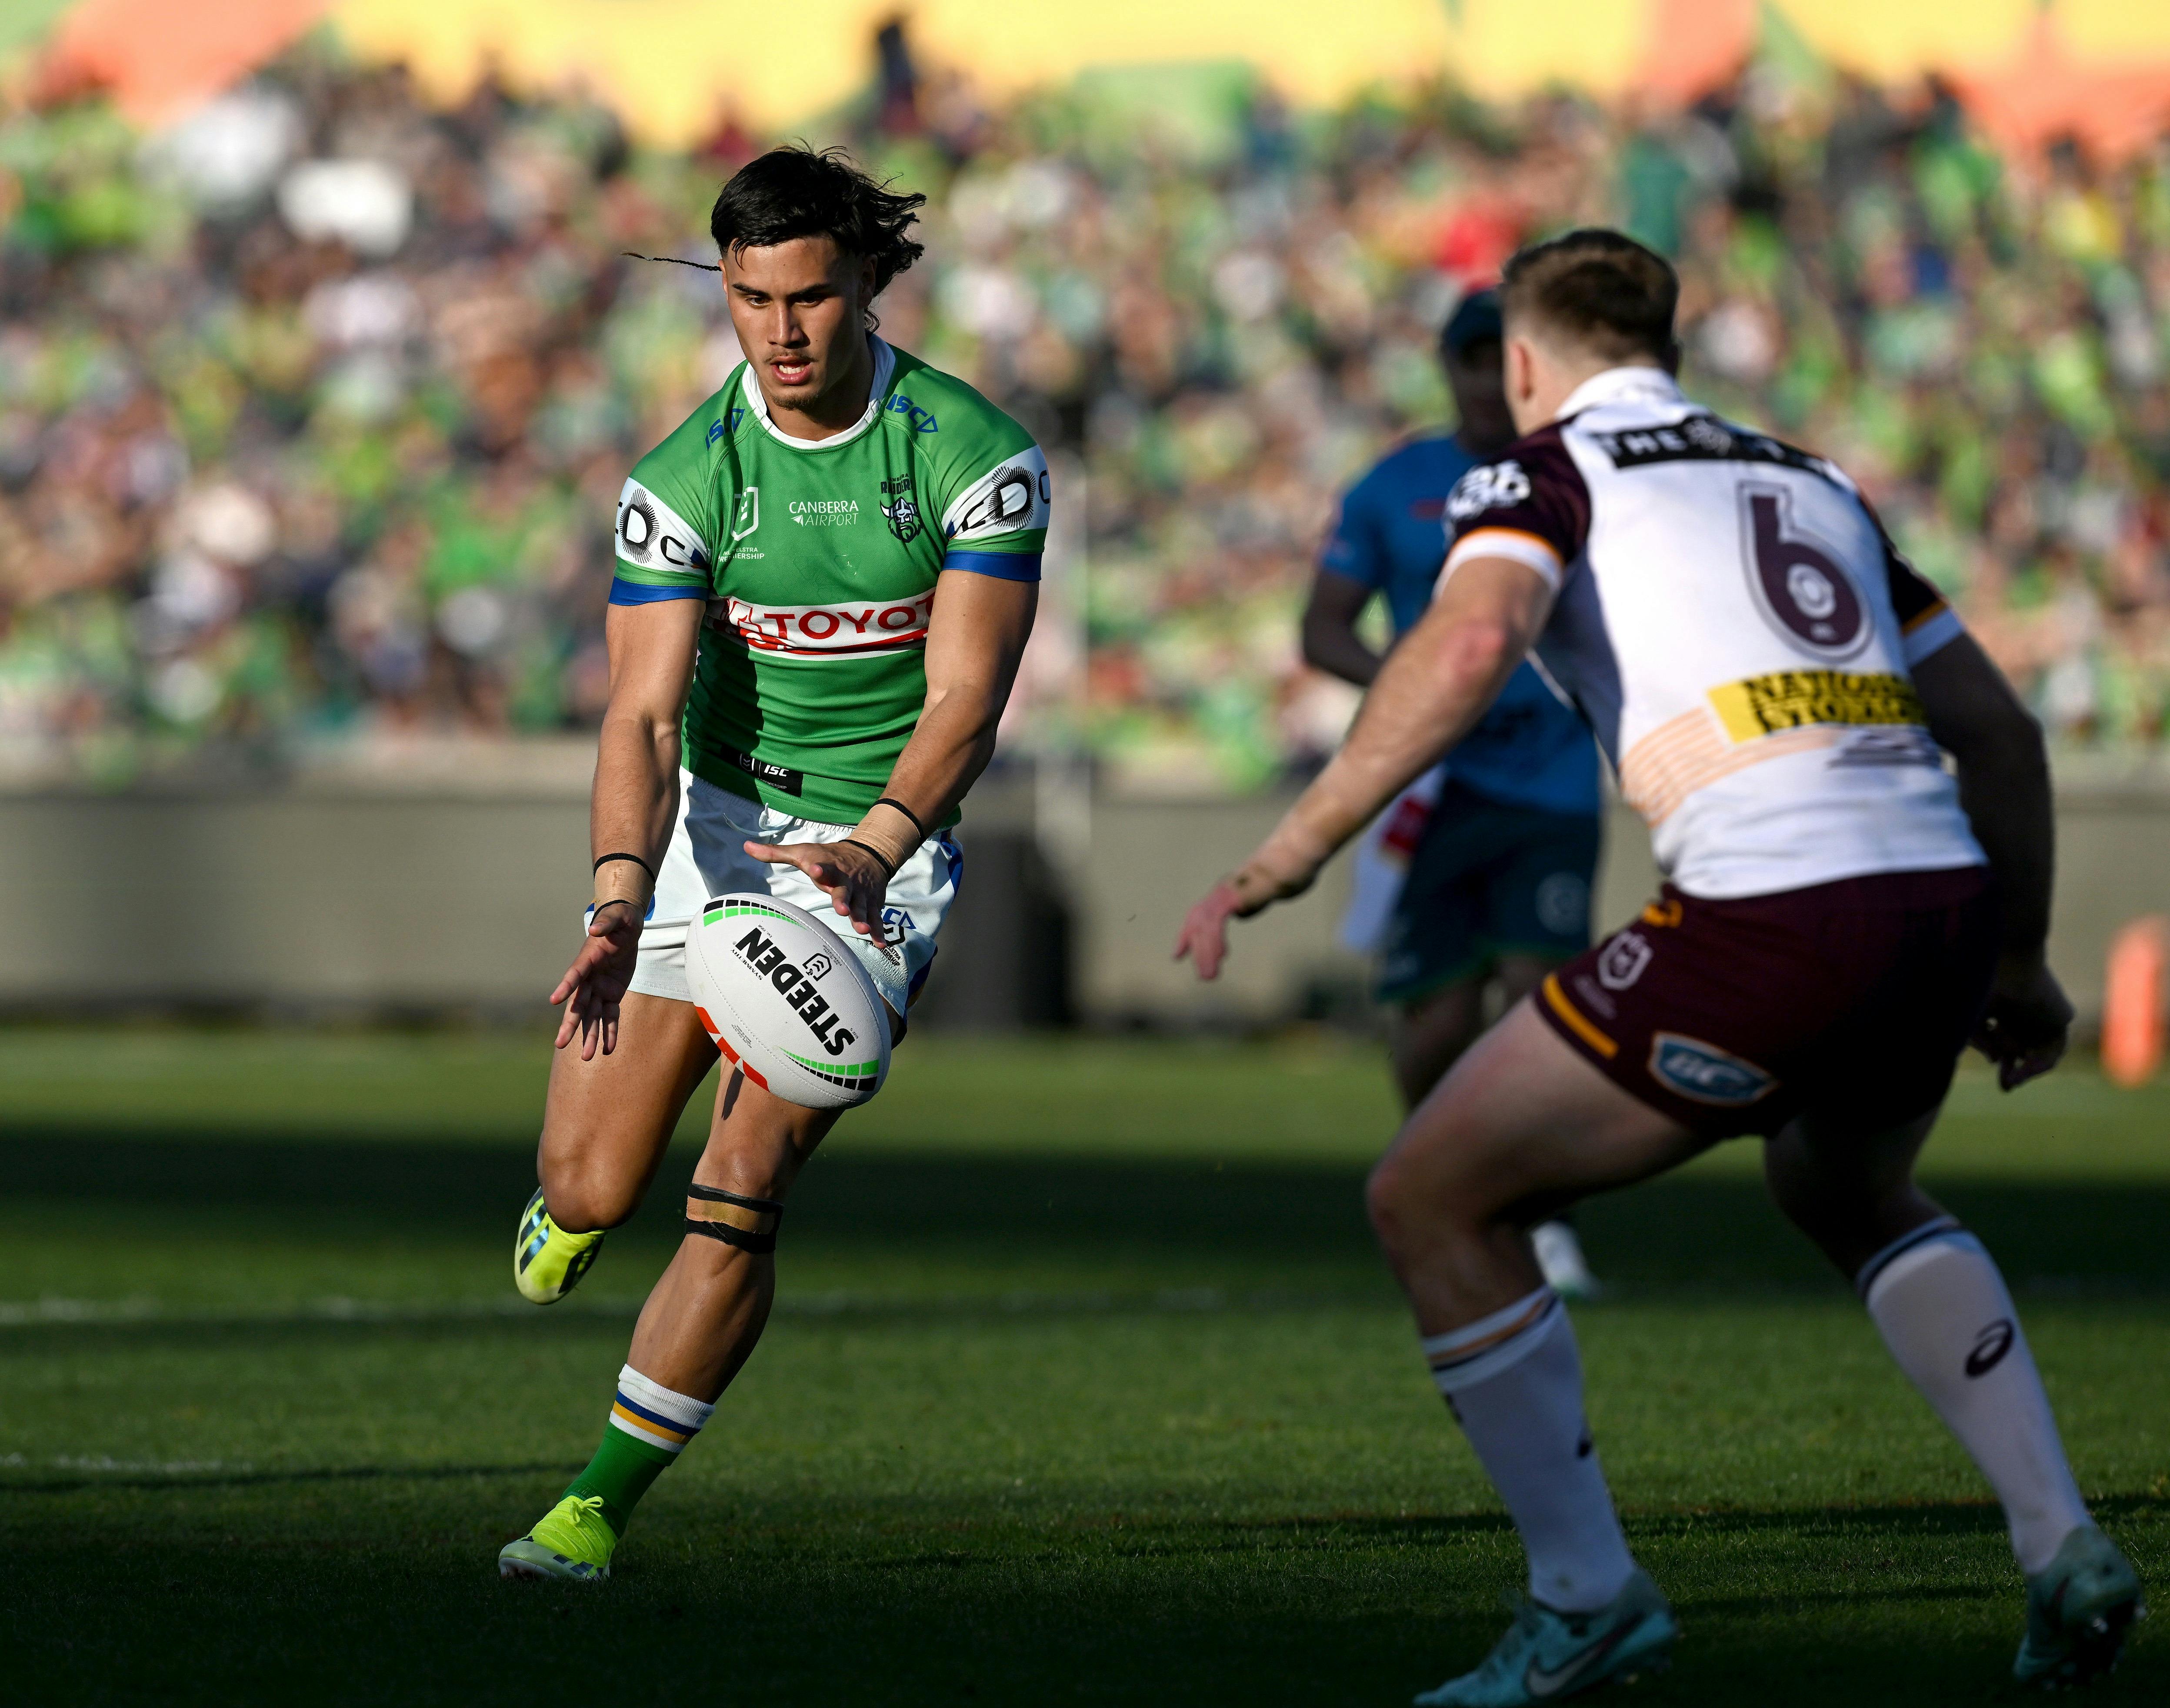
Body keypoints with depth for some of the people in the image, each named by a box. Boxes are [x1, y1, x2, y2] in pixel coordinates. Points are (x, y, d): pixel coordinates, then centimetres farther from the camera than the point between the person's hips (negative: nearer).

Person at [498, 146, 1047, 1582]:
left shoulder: (979, 457, -15)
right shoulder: (685, 477, -11)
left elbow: (966, 697, -20)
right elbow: (646, 711, -18)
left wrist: (871, 852, -38)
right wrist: (620, 906, -34)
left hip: (881, 844, -2)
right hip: (709, 816, 2)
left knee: (742, 1192, -15)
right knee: (589, 1186, -1)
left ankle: (599, 1508, -6)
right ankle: (574, 1218, 38)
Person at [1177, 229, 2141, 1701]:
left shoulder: (1549, 468, 9)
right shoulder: (1812, 482, 27)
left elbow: (1469, 644, -14)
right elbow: (1999, 728, 28)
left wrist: (1295, 847, -12)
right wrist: (2019, 963, 38)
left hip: (1772, 909, -7)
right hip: (1940, 893, 7)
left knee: (1434, 1201, 8)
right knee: (1851, 1194, 37)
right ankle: (2064, 1549, 24)